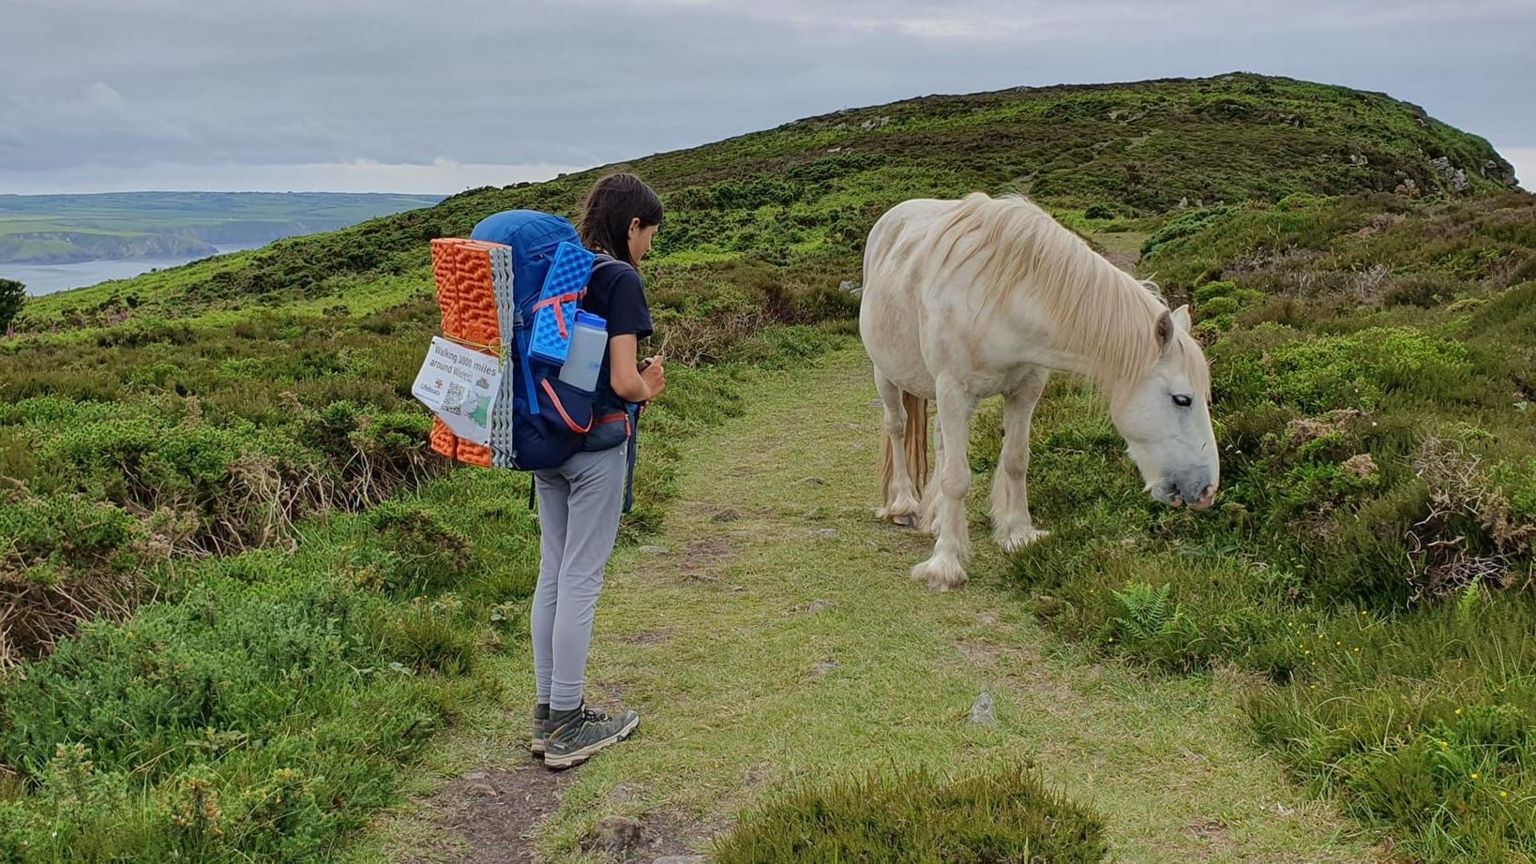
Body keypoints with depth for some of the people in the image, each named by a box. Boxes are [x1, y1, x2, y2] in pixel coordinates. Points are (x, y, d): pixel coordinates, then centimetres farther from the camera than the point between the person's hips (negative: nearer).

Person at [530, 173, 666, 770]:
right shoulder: (620, 280, -14)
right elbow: (624, 382, -19)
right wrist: (649, 390, 1)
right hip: (596, 445, -8)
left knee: (552, 574, 14)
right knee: (581, 579, 0)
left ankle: (548, 713, 23)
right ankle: (567, 728, 10)